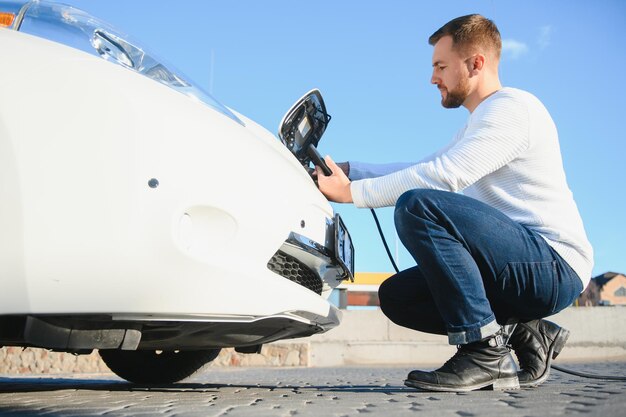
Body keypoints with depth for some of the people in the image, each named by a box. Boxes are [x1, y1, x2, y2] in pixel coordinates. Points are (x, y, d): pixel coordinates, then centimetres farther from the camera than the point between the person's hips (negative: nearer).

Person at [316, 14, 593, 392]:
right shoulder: (478, 127, 24)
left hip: (555, 265, -10)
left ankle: (485, 351, -22)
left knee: (418, 206, -26)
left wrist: (351, 191, -17)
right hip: (528, 269, 10)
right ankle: (525, 334, 6)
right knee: (397, 296, 5)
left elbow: (444, 175, -22)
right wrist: (347, 168, 11)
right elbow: (422, 168, 22)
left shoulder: (513, 106, -10)